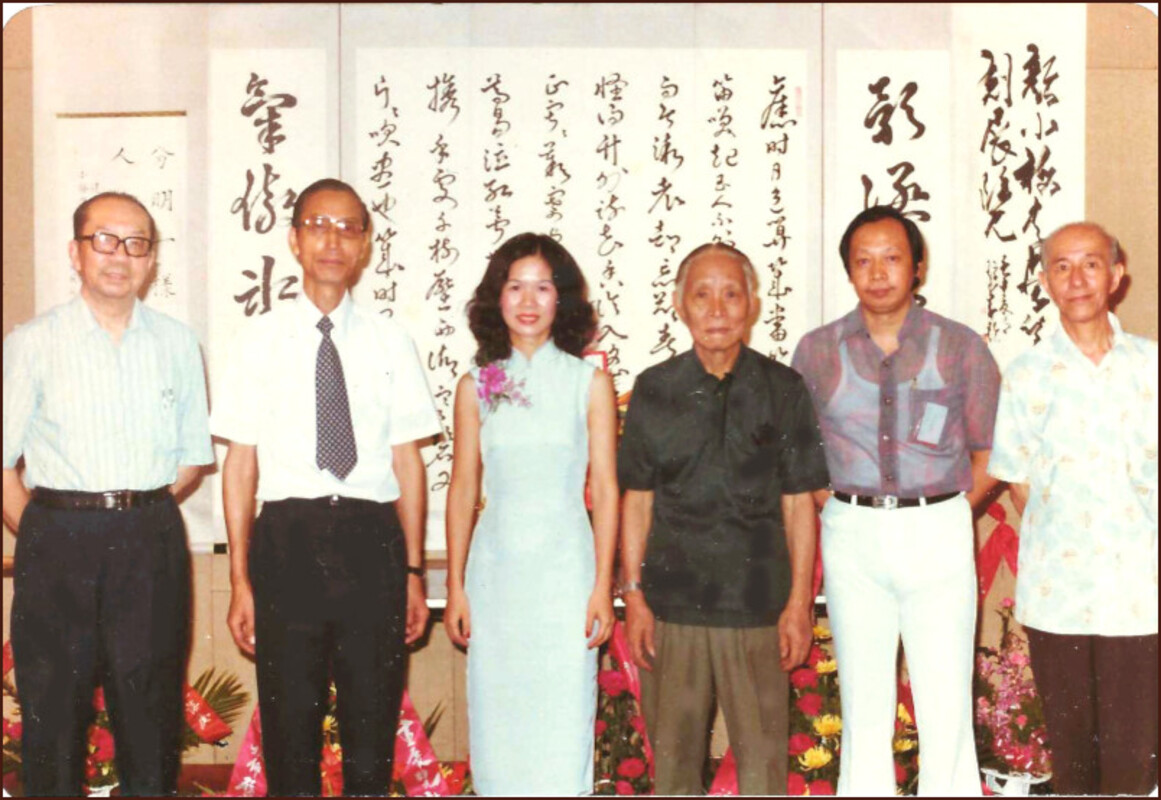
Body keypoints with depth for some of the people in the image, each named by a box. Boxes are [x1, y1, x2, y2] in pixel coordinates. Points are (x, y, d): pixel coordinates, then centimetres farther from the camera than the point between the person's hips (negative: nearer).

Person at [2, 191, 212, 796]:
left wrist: (139, 512, 2)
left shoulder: (178, 343, 8)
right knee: (54, 711, 6)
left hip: (152, 543, 2)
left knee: (151, 712, 9)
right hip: (58, 541, -1)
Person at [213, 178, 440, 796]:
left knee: (372, 726, 8)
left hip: (373, 537, 1)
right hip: (288, 537, 0)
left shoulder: (390, 341, 6)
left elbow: (407, 459, 7)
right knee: (289, 729, 7)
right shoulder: (261, 340, 4)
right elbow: (241, 463, 4)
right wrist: (240, 580, 1)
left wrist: (413, 570, 5)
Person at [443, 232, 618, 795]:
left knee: (562, 726, 0)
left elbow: (604, 489, 0)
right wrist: (455, 588, 5)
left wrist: (603, 587, -4)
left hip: (564, 569, -2)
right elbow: (462, 489, 7)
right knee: (496, 726, 8)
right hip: (495, 571, 2)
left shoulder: (590, 383, 0)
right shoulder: (476, 386, 5)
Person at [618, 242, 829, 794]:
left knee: (762, 754, 6)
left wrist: (799, 601, 0)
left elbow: (798, 502, 3)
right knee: (673, 751, 10)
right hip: (671, 601, 1)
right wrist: (633, 594, 2)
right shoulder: (654, 390, 3)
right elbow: (637, 500, 6)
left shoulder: (783, 390, 0)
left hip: (757, 603, -1)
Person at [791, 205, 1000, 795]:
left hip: (937, 532, -1)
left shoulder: (960, 347, 1)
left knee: (947, 707, 0)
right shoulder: (818, 350, 4)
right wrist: (835, 507, 4)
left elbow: (988, 449, 7)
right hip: (851, 536, 1)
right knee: (863, 708, 9)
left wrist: (950, 515, 1)